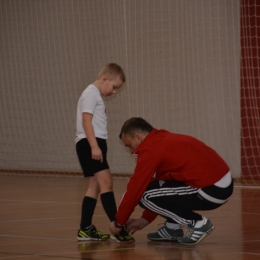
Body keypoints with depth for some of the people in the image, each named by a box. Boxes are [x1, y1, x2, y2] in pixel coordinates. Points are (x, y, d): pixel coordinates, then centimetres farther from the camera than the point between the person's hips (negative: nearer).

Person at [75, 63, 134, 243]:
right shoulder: (91, 94, -9)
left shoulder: (97, 95, 22)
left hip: (96, 144, 11)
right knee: (106, 182, -17)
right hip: (89, 143, -11)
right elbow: (86, 121, -17)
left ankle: (85, 229, 11)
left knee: (96, 186, 9)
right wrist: (94, 146, -23)